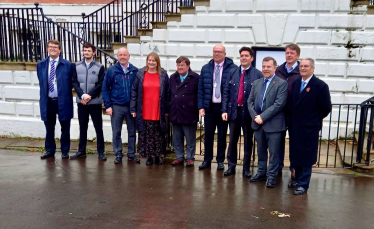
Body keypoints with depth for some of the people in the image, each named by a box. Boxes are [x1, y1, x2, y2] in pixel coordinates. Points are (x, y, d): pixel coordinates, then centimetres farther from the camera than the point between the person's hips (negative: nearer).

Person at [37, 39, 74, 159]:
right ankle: (50, 150, 27)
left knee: (65, 128, 7)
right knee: (49, 128, 13)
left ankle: (65, 151, 21)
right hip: (47, 101, 3)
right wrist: (42, 97, 10)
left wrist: (65, 94, -2)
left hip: (63, 101, -3)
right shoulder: (41, 65, 8)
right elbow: (41, 82, 15)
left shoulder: (68, 65, -3)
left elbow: (72, 82, 2)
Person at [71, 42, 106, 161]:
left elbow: (100, 84, -5)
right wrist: (82, 95, -11)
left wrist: (89, 95, -12)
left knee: (98, 128, 2)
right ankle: (81, 151, 20)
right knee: (82, 127, 11)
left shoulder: (100, 67, 0)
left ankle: (101, 152, 10)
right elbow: (74, 82, 3)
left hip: (95, 102, -2)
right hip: (81, 102, 2)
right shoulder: (77, 66, 7)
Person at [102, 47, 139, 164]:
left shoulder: (134, 71, 2)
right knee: (116, 132, 7)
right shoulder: (111, 70, 1)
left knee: (132, 131, 9)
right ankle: (118, 154, 19)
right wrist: (107, 105, -6)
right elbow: (105, 88, 1)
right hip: (116, 106, -1)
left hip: (131, 106, 1)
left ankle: (131, 154, 22)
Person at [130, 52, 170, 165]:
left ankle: (157, 156, 20)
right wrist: (133, 109, 0)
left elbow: (167, 93, 6)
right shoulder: (140, 74, 6)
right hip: (144, 112, 0)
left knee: (158, 135, 6)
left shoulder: (163, 75, 5)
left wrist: (167, 110, 2)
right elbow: (134, 92, 6)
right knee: (146, 135, 3)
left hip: (159, 112, 0)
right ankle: (149, 156, 16)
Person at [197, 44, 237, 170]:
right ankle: (207, 160, 20)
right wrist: (201, 106, -1)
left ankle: (220, 161, 22)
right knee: (208, 134, 7)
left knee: (222, 135, 9)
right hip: (209, 107, 3)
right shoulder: (205, 68, 7)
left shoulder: (232, 68, -6)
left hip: (224, 107, -2)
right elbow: (200, 89, 6)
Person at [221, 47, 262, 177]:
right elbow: (226, 92, 5)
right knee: (232, 141, 9)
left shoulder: (257, 74, -4)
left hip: (248, 112, -2)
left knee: (248, 142, 11)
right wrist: (224, 110, -2)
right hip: (234, 111, 3)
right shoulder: (232, 73, 6)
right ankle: (231, 166, 22)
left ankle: (246, 168, 23)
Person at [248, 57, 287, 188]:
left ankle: (271, 176, 16)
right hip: (258, 123, 6)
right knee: (261, 150, 16)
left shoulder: (282, 84, -6)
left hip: (273, 123, -5)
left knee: (273, 152, 4)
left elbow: (279, 104, -16)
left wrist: (263, 117, -18)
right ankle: (261, 173, 29)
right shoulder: (256, 83, 13)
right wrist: (255, 116, -6)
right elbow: (250, 101, 9)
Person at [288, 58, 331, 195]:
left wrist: (315, 119, 2)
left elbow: (326, 107, -7)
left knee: (306, 157, 4)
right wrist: (293, 118, 6)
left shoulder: (320, 85, -11)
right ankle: (298, 180, 29)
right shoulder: (295, 83, 7)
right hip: (295, 127, 6)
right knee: (295, 155, 14)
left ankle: (303, 184, 15)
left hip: (309, 128, -6)